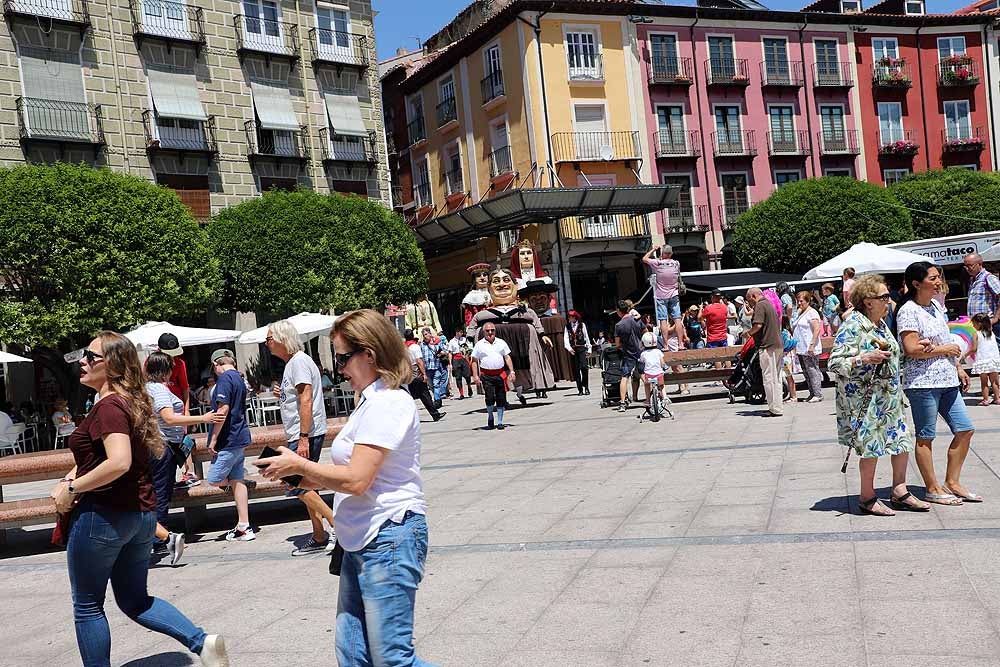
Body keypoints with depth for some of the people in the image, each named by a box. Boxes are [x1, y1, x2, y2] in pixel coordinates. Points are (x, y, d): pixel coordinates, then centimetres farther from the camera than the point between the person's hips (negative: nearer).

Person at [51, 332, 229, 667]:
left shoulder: (109, 406, -18)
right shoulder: (131, 402, 11)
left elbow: (118, 463, -31)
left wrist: (72, 489, -19)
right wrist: (68, 480, 7)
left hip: (103, 515, -9)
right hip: (140, 514, 9)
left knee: (87, 604, 10)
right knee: (134, 600, 18)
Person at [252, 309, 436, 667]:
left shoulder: (386, 402, -16)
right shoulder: (373, 400, 17)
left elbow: (356, 479, -21)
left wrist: (299, 465, -7)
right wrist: (312, 479, 7)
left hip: (388, 539, -10)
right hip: (362, 542, 10)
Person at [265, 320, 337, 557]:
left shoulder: (299, 361, -14)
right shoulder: (291, 363, 18)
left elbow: (306, 400, -22)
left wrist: (303, 438, -26)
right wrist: (283, 395, 12)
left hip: (306, 434, -11)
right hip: (298, 435, 11)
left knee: (297, 486, -10)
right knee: (302, 487, 12)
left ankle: (337, 525, -5)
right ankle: (319, 538, 18)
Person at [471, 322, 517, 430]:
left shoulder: (501, 343, 10)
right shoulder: (479, 345, 3)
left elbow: (507, 357, 12)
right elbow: (474, 361, 4)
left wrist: (512, 371, 2)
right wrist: (475, 376, -5)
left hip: (500, 374, 3)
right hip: (486, 376, -3)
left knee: (501, 399, 3)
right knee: (490, 397, -14)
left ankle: (500, 422, 13)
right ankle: (490, 417, 10)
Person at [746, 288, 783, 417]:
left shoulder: (760, 305, -10)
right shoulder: (770, 304, 19)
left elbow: (758, 325, -22)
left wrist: (748, 333, -4)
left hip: (767, 346, -10)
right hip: (777, 344, 10)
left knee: (769, 378, -6)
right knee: (776, 378, 13)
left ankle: (775, 409, -5)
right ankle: (776, 407, 18)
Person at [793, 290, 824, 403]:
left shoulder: (812, 313, -9)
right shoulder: (800, 313, 18)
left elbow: (817, 330, -18)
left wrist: (812, 345, -23)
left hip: (810, 350, -9)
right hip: (801, 349, 9)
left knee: (812, 371, -7)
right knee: (806, 372, 11)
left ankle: (818, 394, -2)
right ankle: (812, 393, 18)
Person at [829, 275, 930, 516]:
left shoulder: (881, 324, 11)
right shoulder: (852, 326, -17)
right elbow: (835, 363, -22)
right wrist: (863, 359, -33)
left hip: (888, 397, 9)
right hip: (865, 399, -9)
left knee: (902, 441, 11)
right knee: (871, 446, -3)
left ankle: (899, 492, 24)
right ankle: (867, 498, 13)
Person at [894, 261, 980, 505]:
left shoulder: (936, 306, 14)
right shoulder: (908, 311, -14)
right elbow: (912, 349, -22)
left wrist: (958, 367, 17)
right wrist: (945, 350, -12)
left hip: (947, 381, 9)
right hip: (923, 382, -9)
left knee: (964, 429, 10)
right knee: (925, 437, 2)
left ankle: (952, 482, 22)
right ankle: (933, 489, 12)